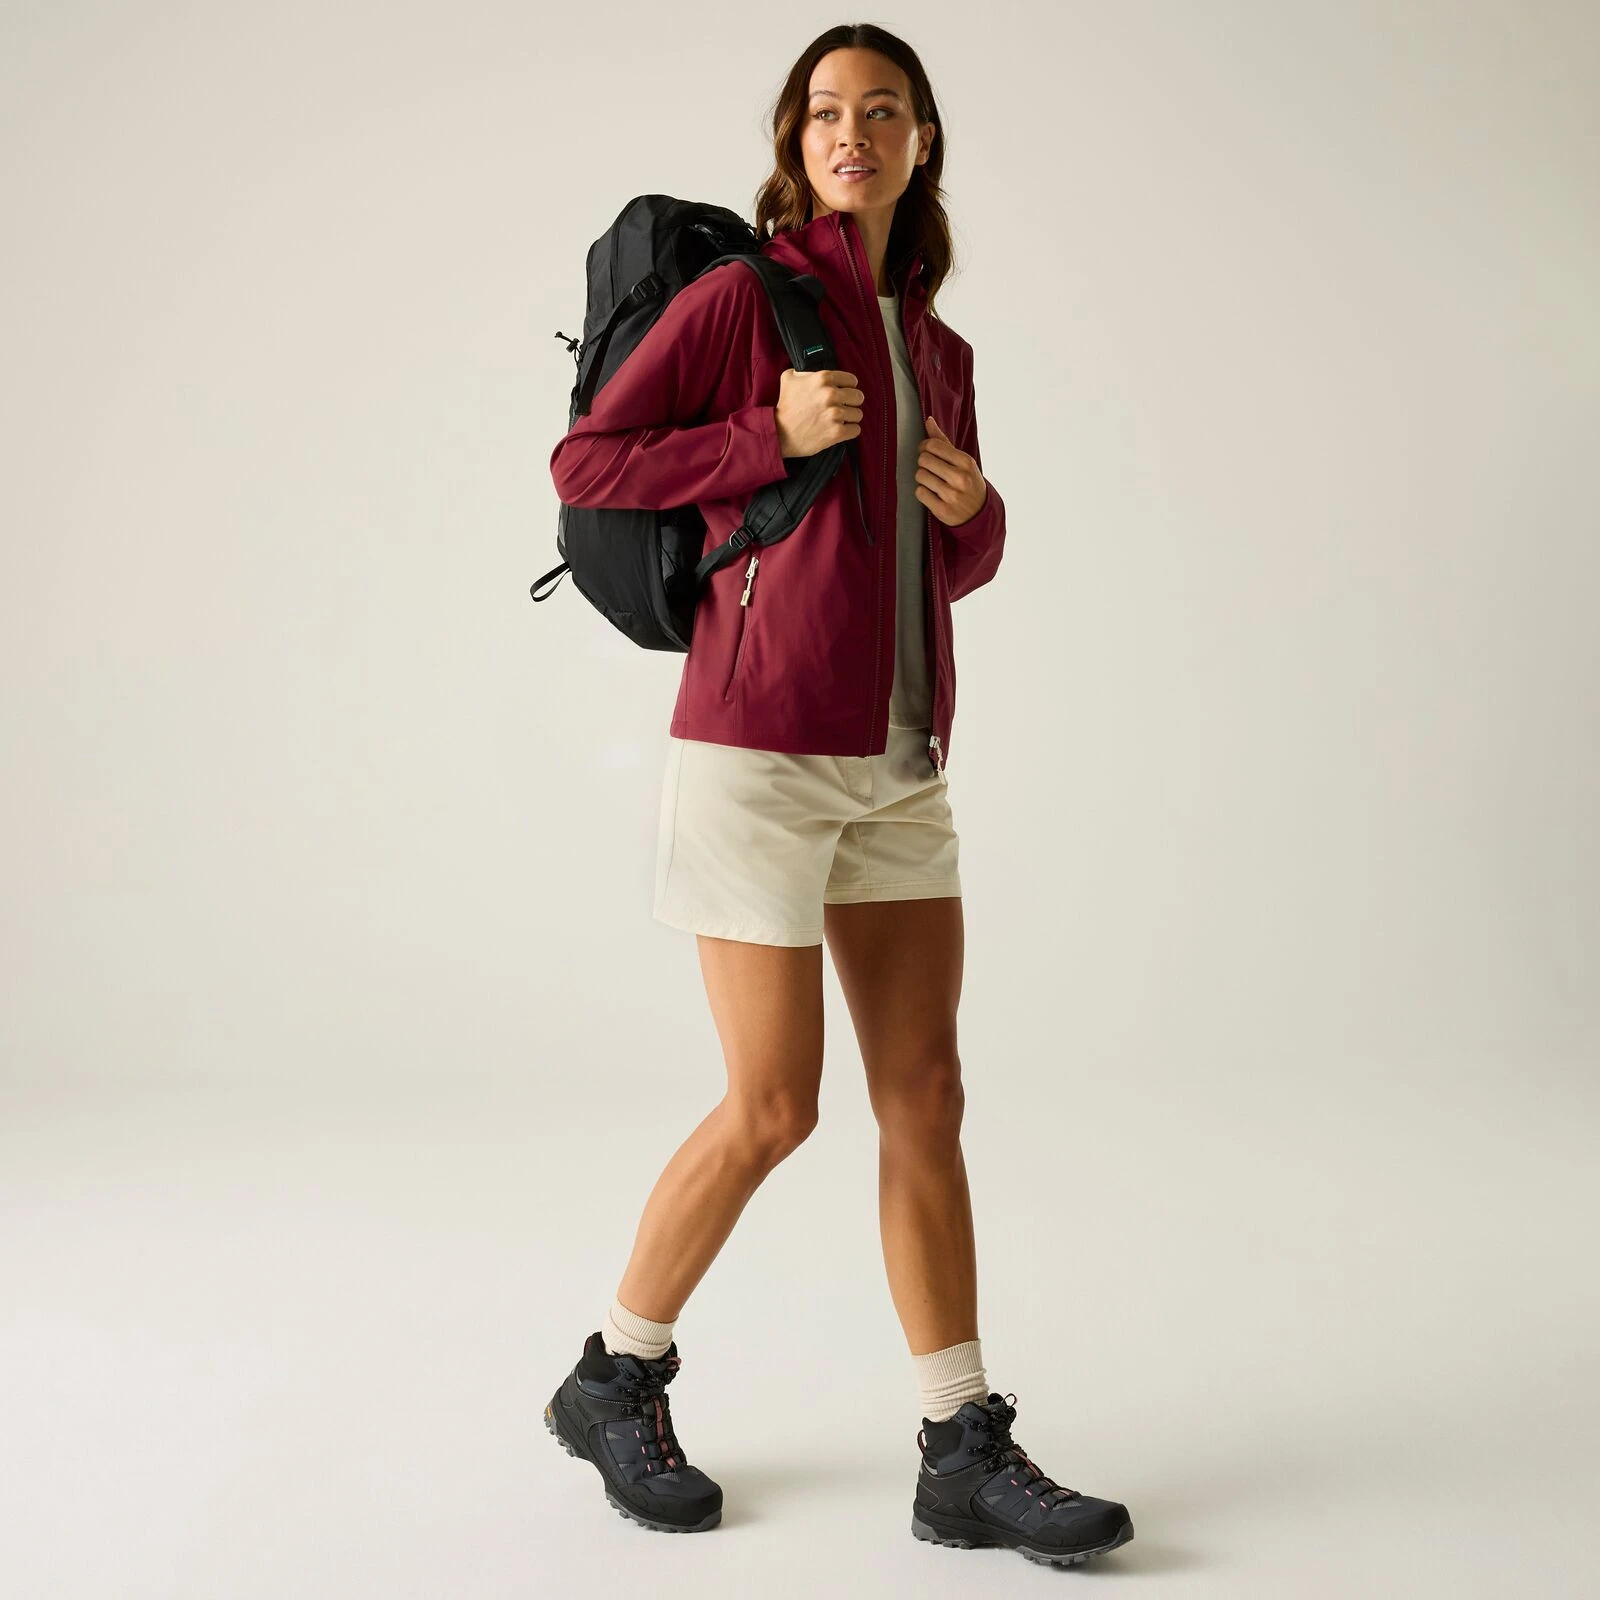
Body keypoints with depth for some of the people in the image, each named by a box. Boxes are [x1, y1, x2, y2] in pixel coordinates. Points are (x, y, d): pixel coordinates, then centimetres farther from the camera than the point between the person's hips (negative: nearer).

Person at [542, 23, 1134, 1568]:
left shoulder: (936, 347, 17)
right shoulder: (742, 293, -2)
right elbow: (585, 463, -5)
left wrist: (975, 507, 0)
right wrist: (775, 436, -14)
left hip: (897, 760, 7)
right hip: (759, 746, -7)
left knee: (926, 1091, 2)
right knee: (774, 1108, -3)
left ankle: (965, 1457, 9)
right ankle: (615, 1381, 20)